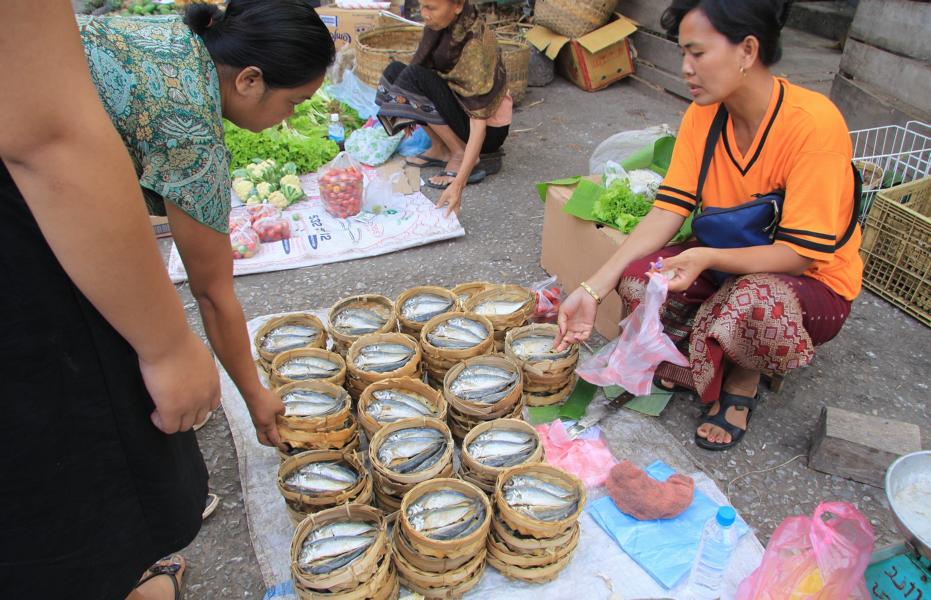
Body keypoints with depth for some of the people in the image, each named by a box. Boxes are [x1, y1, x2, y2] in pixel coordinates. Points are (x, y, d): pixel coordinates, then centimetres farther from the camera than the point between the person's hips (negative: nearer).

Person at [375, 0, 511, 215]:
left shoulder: (475, 45, -29)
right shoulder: (442, 26, -8)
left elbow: (478, 123, -33)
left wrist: (458, 184, -41)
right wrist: (409, 113, -6)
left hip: (488, 129, -7)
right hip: (460, 107, 7)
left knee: (415, 77, -25)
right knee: (394, 71, -6)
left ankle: (460, 155, -14)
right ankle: (440, 149, -1)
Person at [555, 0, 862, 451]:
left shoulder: (813, 123, -26)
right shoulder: (703, 115, -8)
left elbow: (802, 253, -25)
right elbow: (666, 213, -12)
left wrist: (707, 257, -40)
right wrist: (593, 290, -22)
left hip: (817, 282, -5)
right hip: (728, 265, 5)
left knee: (753, 301, -39)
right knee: (638, 279, -21)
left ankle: (743, 379, -1)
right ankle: (710, 366, 6)